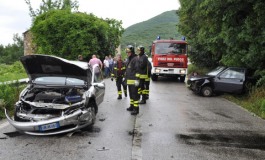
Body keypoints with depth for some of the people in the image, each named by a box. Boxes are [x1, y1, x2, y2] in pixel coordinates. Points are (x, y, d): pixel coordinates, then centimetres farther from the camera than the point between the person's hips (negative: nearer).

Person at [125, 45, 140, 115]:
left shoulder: (136, 59, -11)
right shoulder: (128, 60, 18)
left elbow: (137, 70, -18)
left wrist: (137, 79, -22)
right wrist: (126, 78, 26)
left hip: (134, 80, -9)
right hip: (129, 80, 9)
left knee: (135, 95, -8)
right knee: (131, 94, 17)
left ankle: (136, 109, -5)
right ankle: (132, 106, 28)